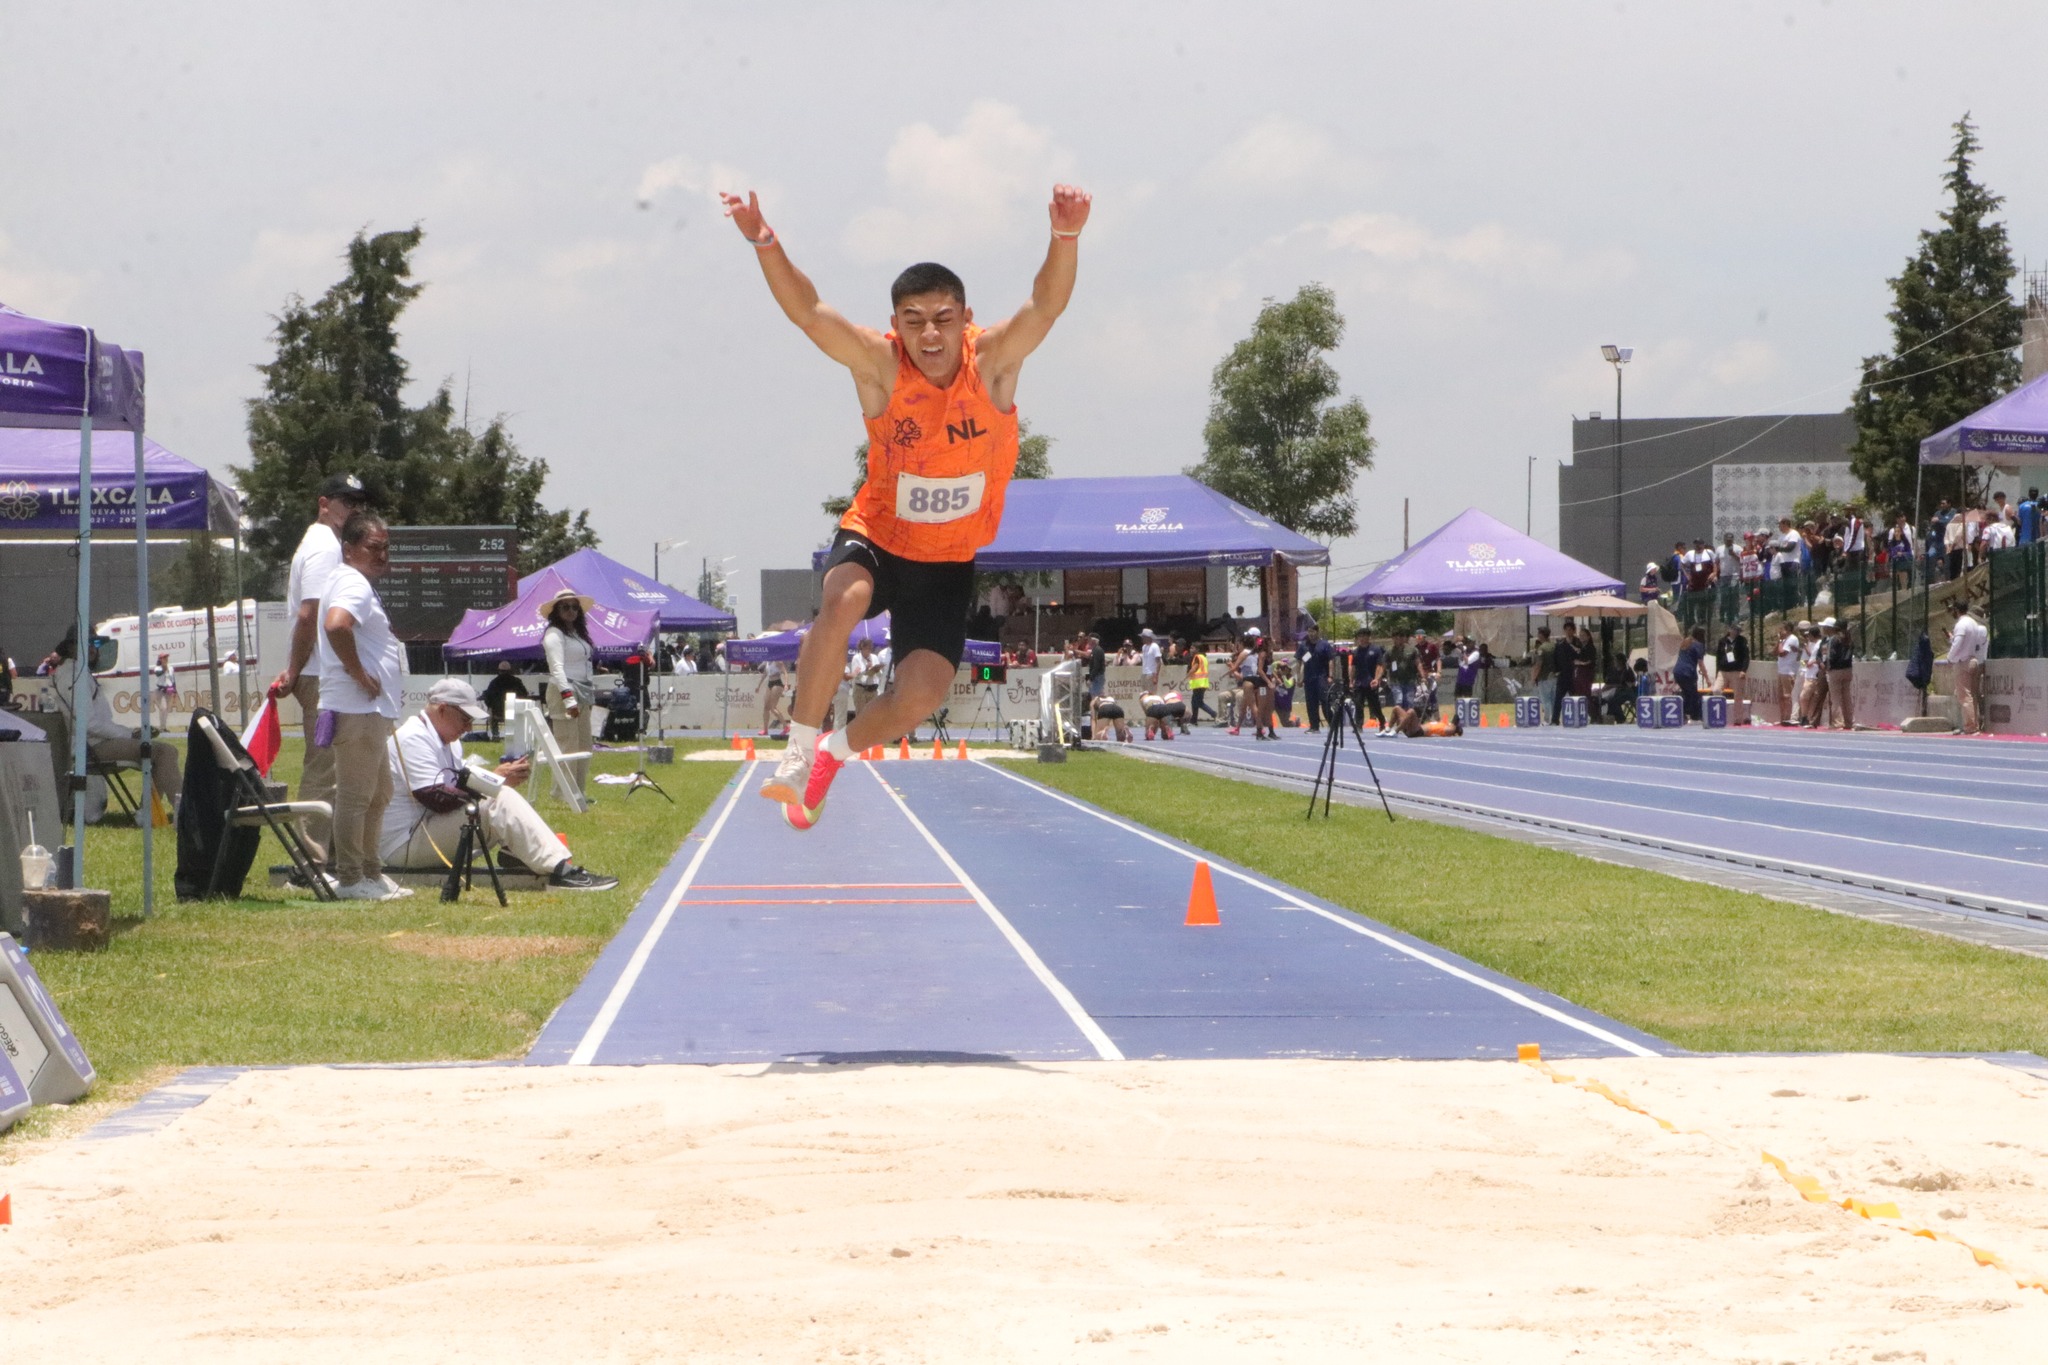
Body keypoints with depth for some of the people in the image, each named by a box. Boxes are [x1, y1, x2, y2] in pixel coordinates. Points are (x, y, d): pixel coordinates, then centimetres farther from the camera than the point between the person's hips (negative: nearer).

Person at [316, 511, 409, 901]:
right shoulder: (353, 584, -14)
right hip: (356, 709, -11)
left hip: (372, 710, 11)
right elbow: (335, 624, -34)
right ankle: (350, 879, -5)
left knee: (378, 794, 18)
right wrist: (358, 674, -24)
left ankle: (370, 872, 26)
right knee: (355, 795, -8)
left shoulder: (362, 584, 20)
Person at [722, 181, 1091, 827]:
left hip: (949, 560, 2)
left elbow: (1046, 305, -33)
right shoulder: (880, 364, -17)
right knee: (845, 601, -35)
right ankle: (797, 759, -25)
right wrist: (765, 245, -48)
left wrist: (1065, 237, -53)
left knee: (922, 693, -10)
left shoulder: (993, 362, -17)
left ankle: (837, 751, 23)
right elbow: (808, 312, -30)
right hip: (876, 536, -1)